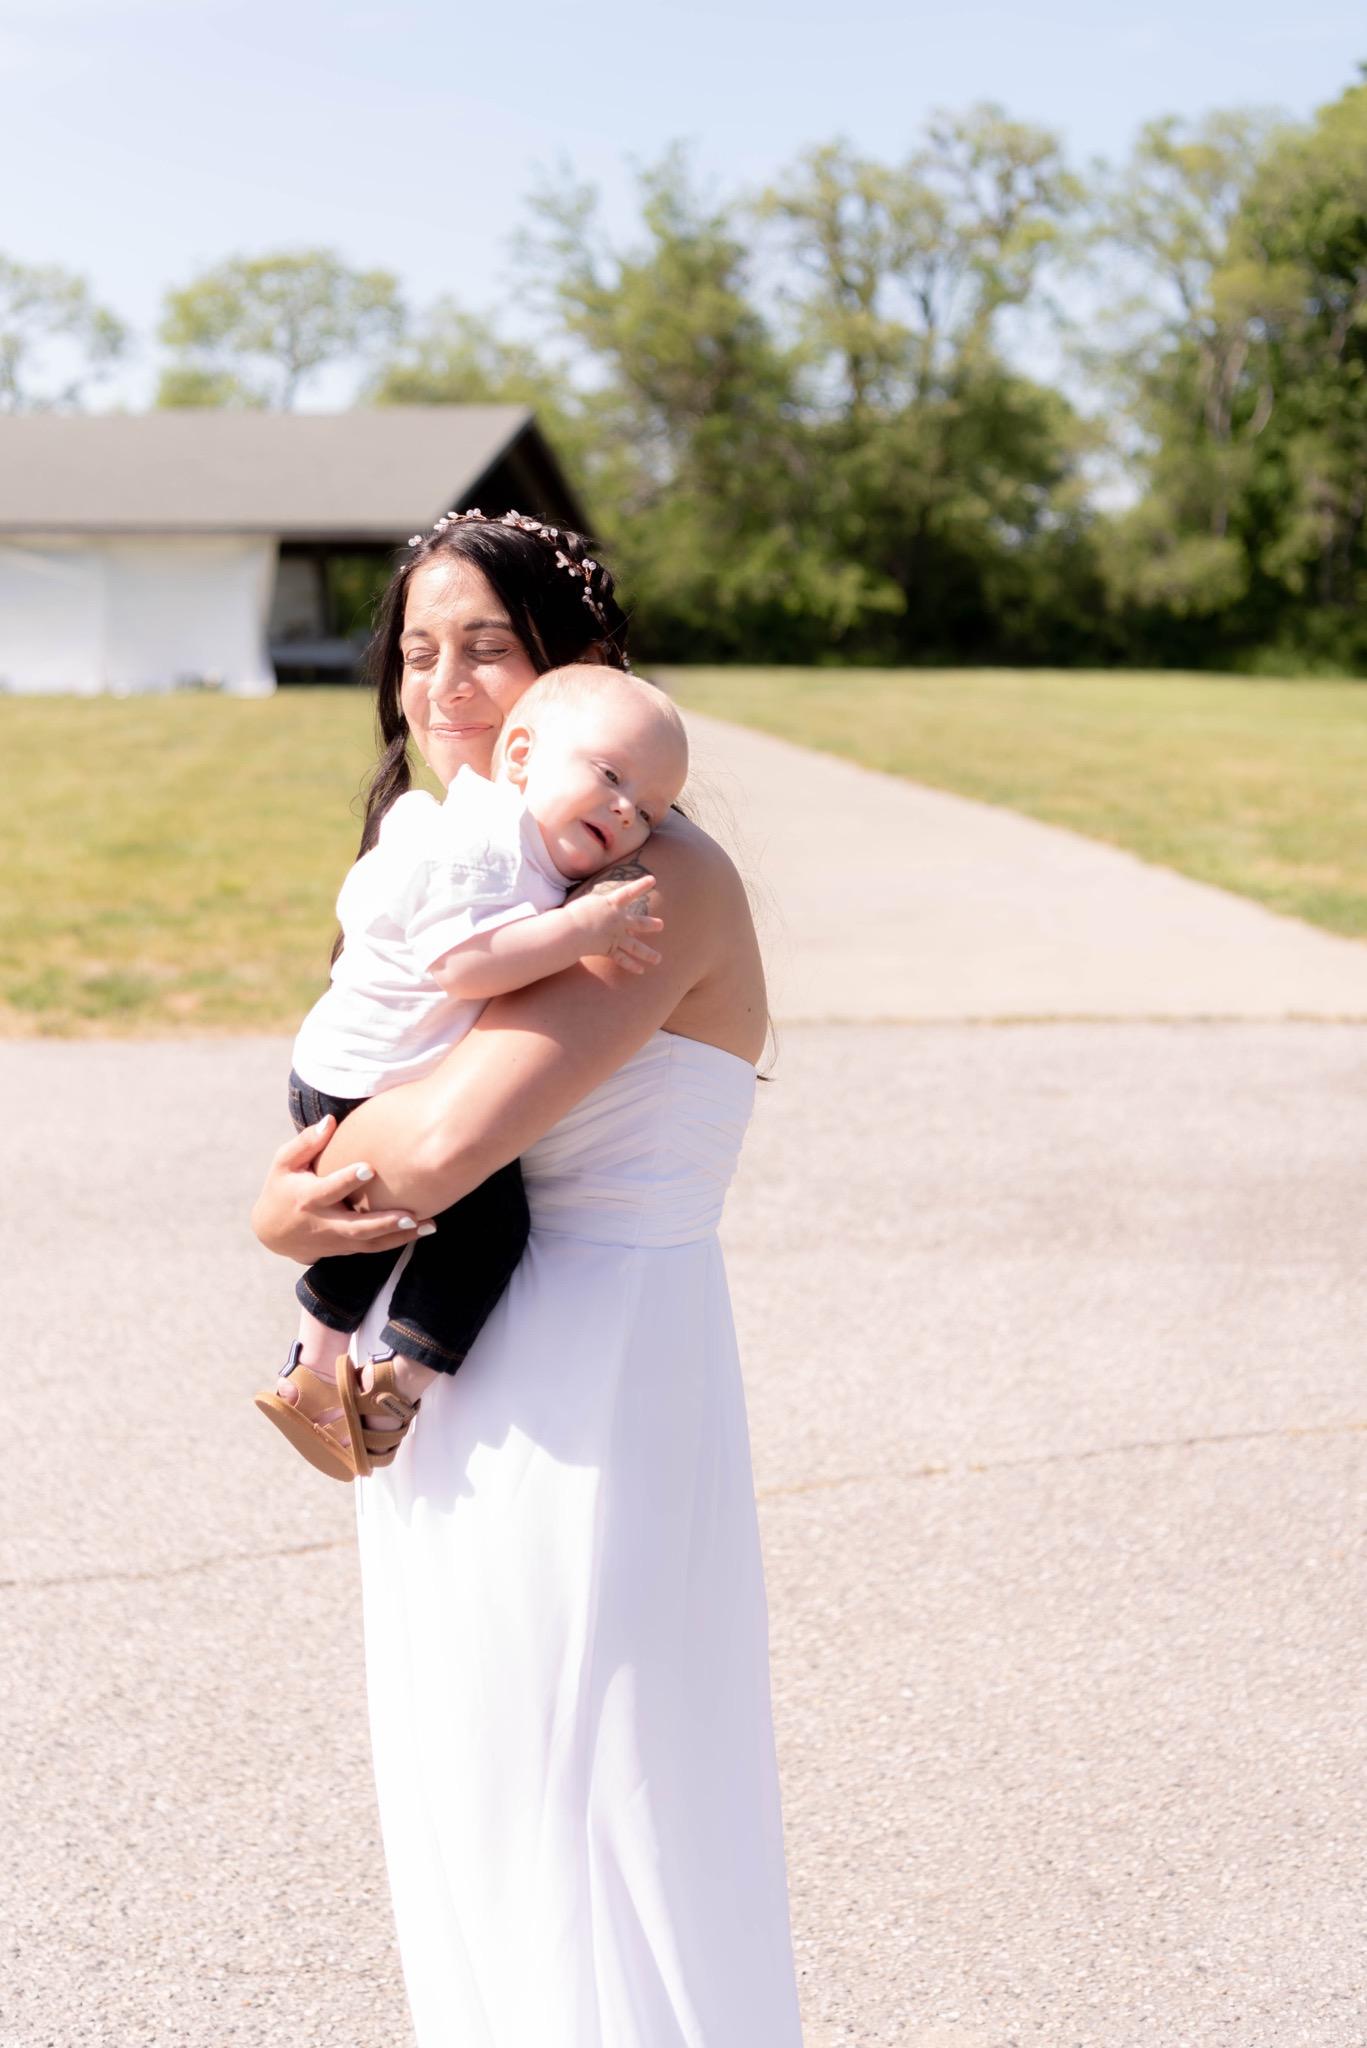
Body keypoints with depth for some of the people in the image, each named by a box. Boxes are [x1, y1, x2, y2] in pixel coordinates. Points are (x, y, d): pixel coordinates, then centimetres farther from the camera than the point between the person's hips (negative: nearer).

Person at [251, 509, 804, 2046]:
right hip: (441, 1395, 9)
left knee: (587, 1815, 2)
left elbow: (442, 1139, -27)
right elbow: (341, 1119, 11)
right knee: (458, 1794, 18)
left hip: (590, 1391, -9)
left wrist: (296, 1188, -7)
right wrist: (302, 1213, -11)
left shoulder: (662, 881, -16)